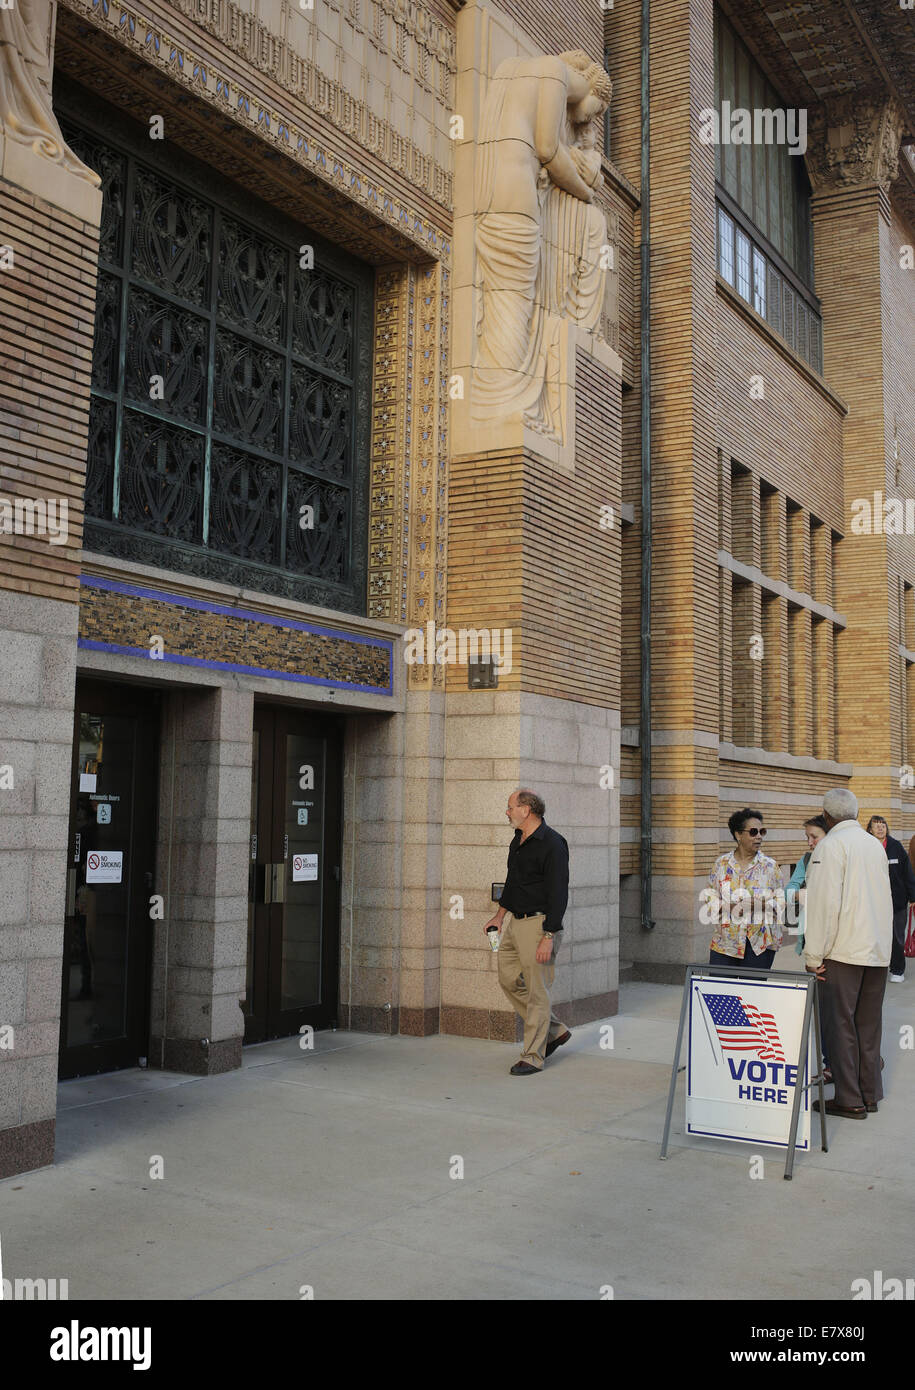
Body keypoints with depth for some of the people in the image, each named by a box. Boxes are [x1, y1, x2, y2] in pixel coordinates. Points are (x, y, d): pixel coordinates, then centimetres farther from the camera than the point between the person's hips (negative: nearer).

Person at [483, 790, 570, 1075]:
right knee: (509, 979, 12)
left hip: (539, 923, -10)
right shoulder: (517, 841, 12)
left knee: (536, 991, -3)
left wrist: (548, 936, -23)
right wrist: (500, 915, 22)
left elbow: (558, 893, -19)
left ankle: (533, 1057, 7)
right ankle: (555, 1030, 25)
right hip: (516, 922, 10)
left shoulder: (552, 843, -17)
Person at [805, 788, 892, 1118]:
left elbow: (824, 903, -16)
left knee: (841, 1023, 0)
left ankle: (849, 1099, 2)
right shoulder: (875, 844, 11)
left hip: (844, 950, -7)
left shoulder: (831, 845, -11)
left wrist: (813, 956, -12)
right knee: (868, 1023, 13)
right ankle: (870, 1094, 19)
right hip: (878, 950, 7)